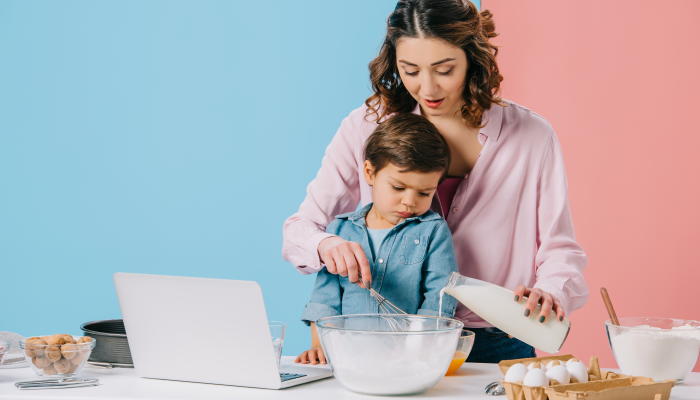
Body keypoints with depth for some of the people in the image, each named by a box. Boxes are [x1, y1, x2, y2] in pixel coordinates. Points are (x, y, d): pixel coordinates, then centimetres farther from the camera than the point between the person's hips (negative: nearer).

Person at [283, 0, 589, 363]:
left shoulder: (530, 135, 1)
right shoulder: (366, 129, 2)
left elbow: (559, 248, 4)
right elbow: (300, 228, 4)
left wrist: (549, 294, -19)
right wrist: (326, 245, -20)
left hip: (496, 351, 0)